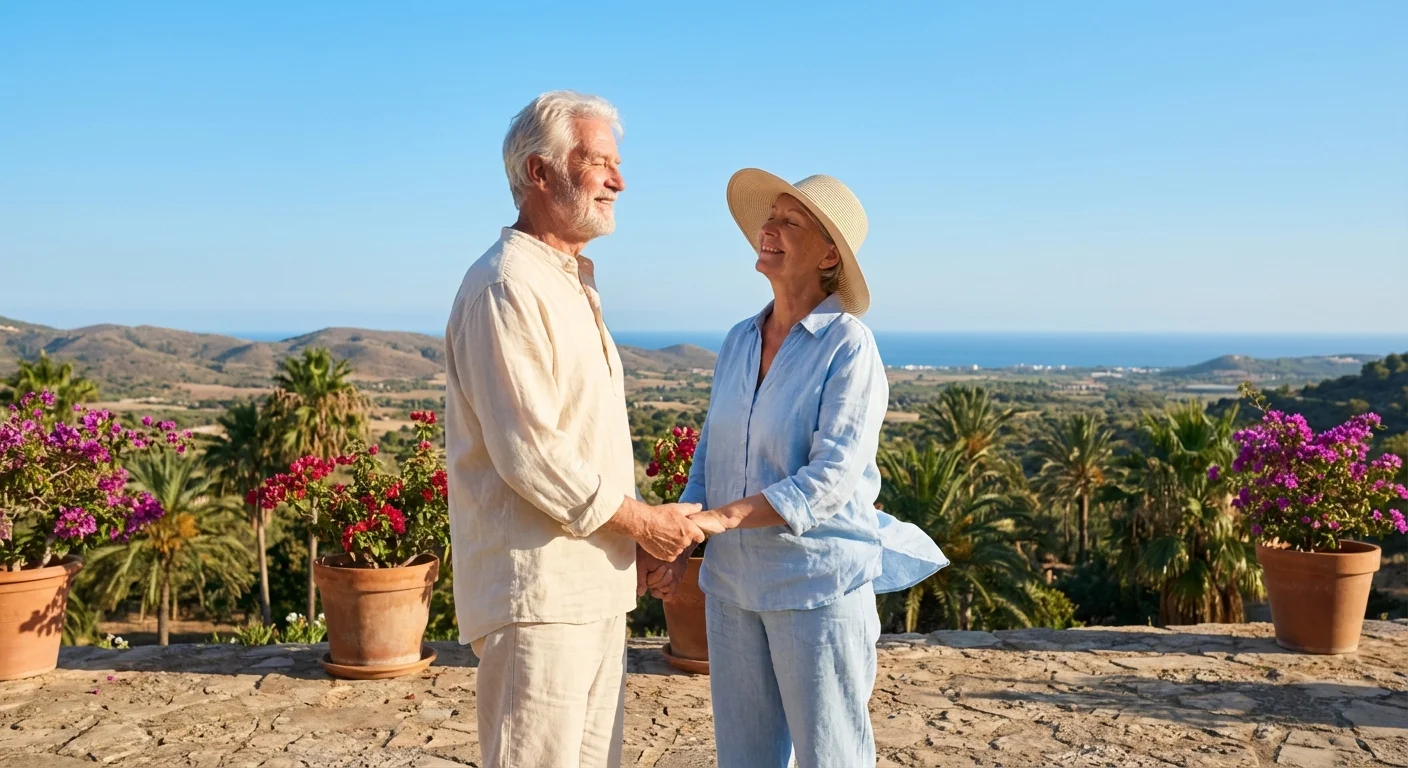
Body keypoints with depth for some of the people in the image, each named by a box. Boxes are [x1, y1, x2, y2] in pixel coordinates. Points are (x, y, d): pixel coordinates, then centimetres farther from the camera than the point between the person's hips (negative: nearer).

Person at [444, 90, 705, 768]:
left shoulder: (572, 281, 18)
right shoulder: (507, 288, -14)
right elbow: (530, 455, -21)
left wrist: (637, 533, 11)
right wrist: (642, 520, -11)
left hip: (593, 585, 10)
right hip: (536, 590, -10)